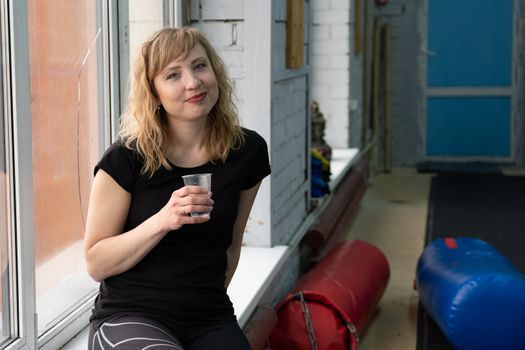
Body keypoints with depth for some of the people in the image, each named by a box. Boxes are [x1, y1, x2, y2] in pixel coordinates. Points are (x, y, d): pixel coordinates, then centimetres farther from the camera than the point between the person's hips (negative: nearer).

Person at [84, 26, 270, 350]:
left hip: (210, 321, 3)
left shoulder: (247, 150, 1)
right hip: (129, 315, -3)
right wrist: (162, 222, -21)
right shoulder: (126, 159, -9)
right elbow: (96, 264, -8)